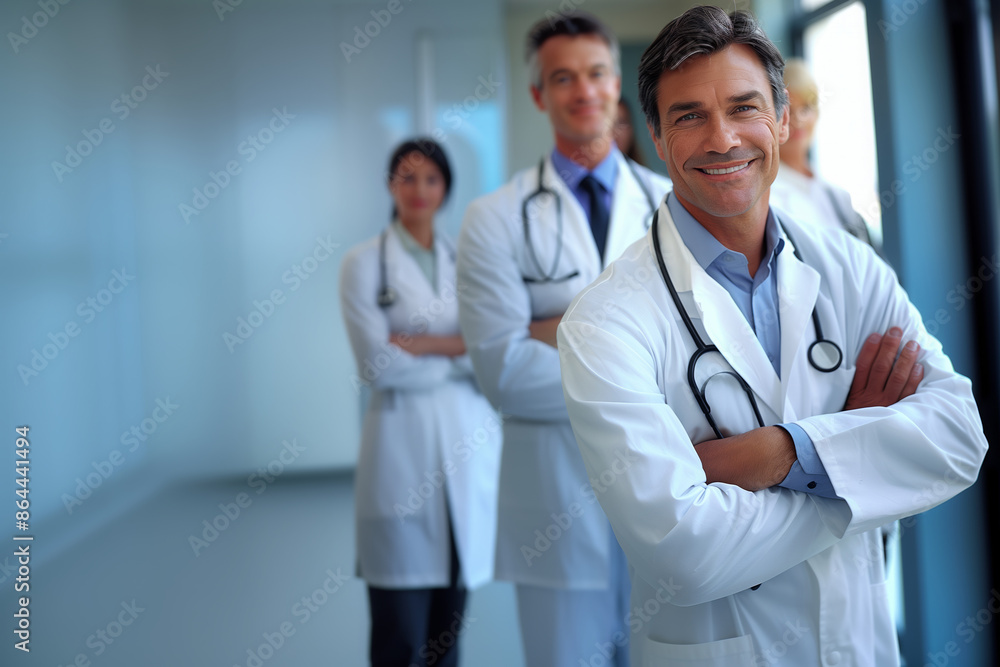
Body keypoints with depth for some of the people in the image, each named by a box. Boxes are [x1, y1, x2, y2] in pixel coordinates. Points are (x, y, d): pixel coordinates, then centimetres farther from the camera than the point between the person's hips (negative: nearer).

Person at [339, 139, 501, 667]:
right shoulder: (364, 262, 1)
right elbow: (377, 366, -9)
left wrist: (424, 345, -10)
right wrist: (461, 351, -5)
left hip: (470, 444, 4)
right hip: (402, 449, -3)